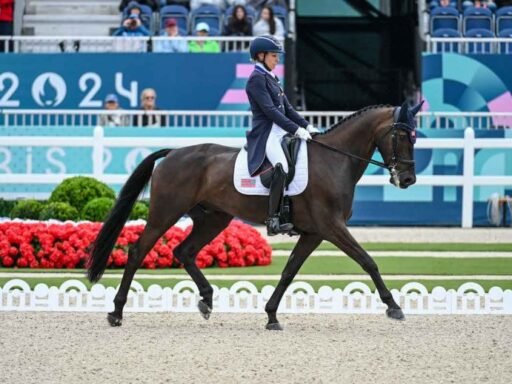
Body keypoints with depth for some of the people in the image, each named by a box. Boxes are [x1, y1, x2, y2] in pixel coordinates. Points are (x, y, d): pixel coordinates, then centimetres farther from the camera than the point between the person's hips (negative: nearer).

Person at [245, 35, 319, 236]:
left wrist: (306, 126, 6)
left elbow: (287, 108, 20)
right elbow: (270, 110, -17)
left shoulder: (271, 78, 20)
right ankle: (273, 220, -33)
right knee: (282, 167, -30)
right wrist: (296, 130, -21)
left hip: (280, 132, 10)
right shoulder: (256, 79, -9)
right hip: (266, 134, -10)